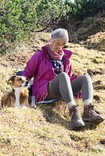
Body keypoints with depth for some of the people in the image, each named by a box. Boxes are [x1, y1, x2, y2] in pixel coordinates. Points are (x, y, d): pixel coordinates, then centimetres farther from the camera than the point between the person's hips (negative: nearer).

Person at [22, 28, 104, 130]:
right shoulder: (40, 55, 6)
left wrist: (77, 81, 8)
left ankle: (88, 111, -41)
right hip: (45, 93, -5)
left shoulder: (65, 58, 18)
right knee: (62, 75, -34)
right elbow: (27, 73, 7)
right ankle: (73, 112, -49)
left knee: (85, 77, -17)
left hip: (62, 93, 5)